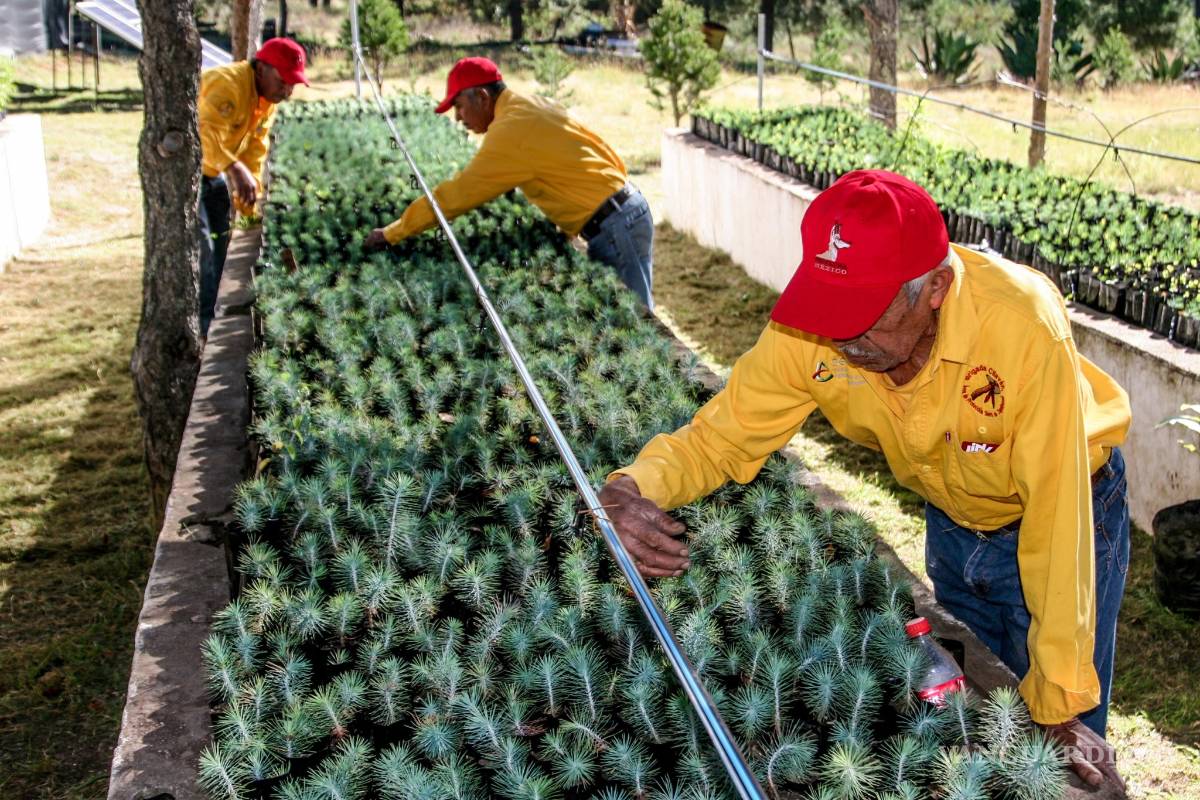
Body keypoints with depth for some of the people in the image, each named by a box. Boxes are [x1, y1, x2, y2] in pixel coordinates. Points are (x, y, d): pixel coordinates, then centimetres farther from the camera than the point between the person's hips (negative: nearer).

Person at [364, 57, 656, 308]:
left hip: (614, 227, -9)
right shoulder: (533, 106, 12)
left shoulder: (511, 128, -17)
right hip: (625, 209, 9)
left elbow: (455, 194, -15)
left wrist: (392, 233, -8)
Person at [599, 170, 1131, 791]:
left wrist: (1063, 705, -30)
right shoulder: (810, 332, -27)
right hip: (951, 522, 4)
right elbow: (719, 438, -16)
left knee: (1061, 762, 6)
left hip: (1068, 509, -4)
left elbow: (1054, 514, -35)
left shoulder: (1024, 328, -40)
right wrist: (632, 490, -39)